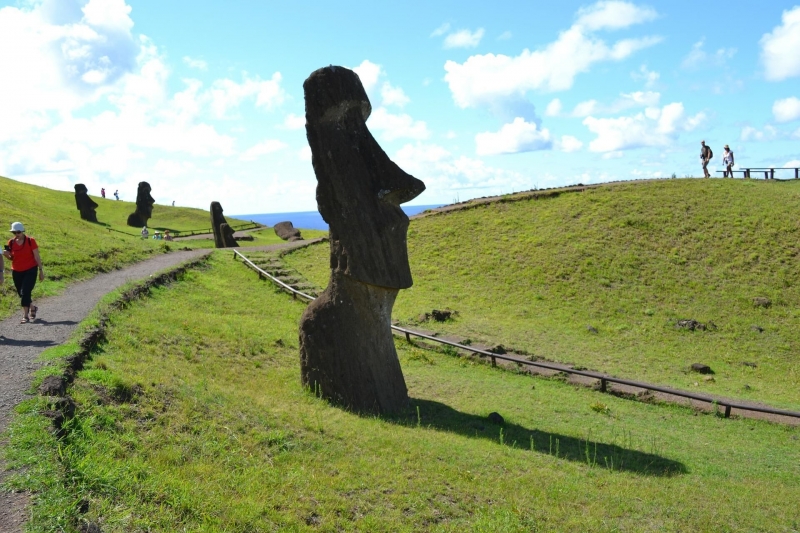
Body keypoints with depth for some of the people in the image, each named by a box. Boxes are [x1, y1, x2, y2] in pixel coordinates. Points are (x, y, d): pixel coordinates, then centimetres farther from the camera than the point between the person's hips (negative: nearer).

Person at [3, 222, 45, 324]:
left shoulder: (30, 241, -8)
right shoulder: (11, 243, 1)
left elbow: (37, 257, -4)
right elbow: (12, 258, 11)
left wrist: (41, 270, -5)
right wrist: (6, 254, -11)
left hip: (30, 270, -4)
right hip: (17, 272, 4)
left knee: (25, 292, -14)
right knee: (21, 294, 12)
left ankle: (25, 316, -11)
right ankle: (32, 308, 37)